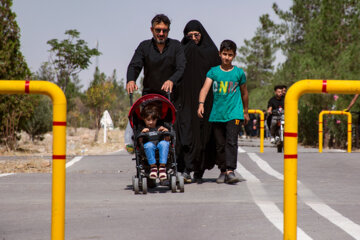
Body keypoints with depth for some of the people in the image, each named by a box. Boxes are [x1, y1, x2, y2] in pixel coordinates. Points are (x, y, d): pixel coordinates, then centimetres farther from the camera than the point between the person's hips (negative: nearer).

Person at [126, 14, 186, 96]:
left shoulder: (176, 45, 5)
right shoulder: (144, 46, 9)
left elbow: (182, 68, -7)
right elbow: (134, 65, -2)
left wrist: (172, 80, -29)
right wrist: (130, 80, -25)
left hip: (171, 95, -1)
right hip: (149, 94, 1)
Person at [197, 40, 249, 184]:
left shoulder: (239, 73, 5)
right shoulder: (213, 71, 5)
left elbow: (244, 93, 17)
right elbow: (205, 88, -7)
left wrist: (246, 112, 23)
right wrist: (201, 104, -24)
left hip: (234, 114, -2)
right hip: (217, 114, 2)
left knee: (231, 142, -14)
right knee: (220, 144, 8)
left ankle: (230, 171, -18)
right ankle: (223, 171, 18)